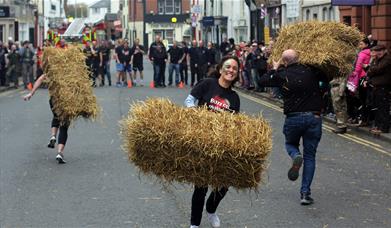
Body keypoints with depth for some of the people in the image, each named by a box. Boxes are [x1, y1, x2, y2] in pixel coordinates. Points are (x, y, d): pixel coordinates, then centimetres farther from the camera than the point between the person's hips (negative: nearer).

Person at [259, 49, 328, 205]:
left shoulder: (282, 75, -2)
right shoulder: (311, 71, 0)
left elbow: (262, 81, 9)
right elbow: (327, 78, 13)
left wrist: (275, 68, 23)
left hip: (293, 118, -1)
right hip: (314, 117, 1)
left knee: (290, 143, 28)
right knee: (310, 157, 9)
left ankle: (296, 157, -9)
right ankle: (305, 193, 3)